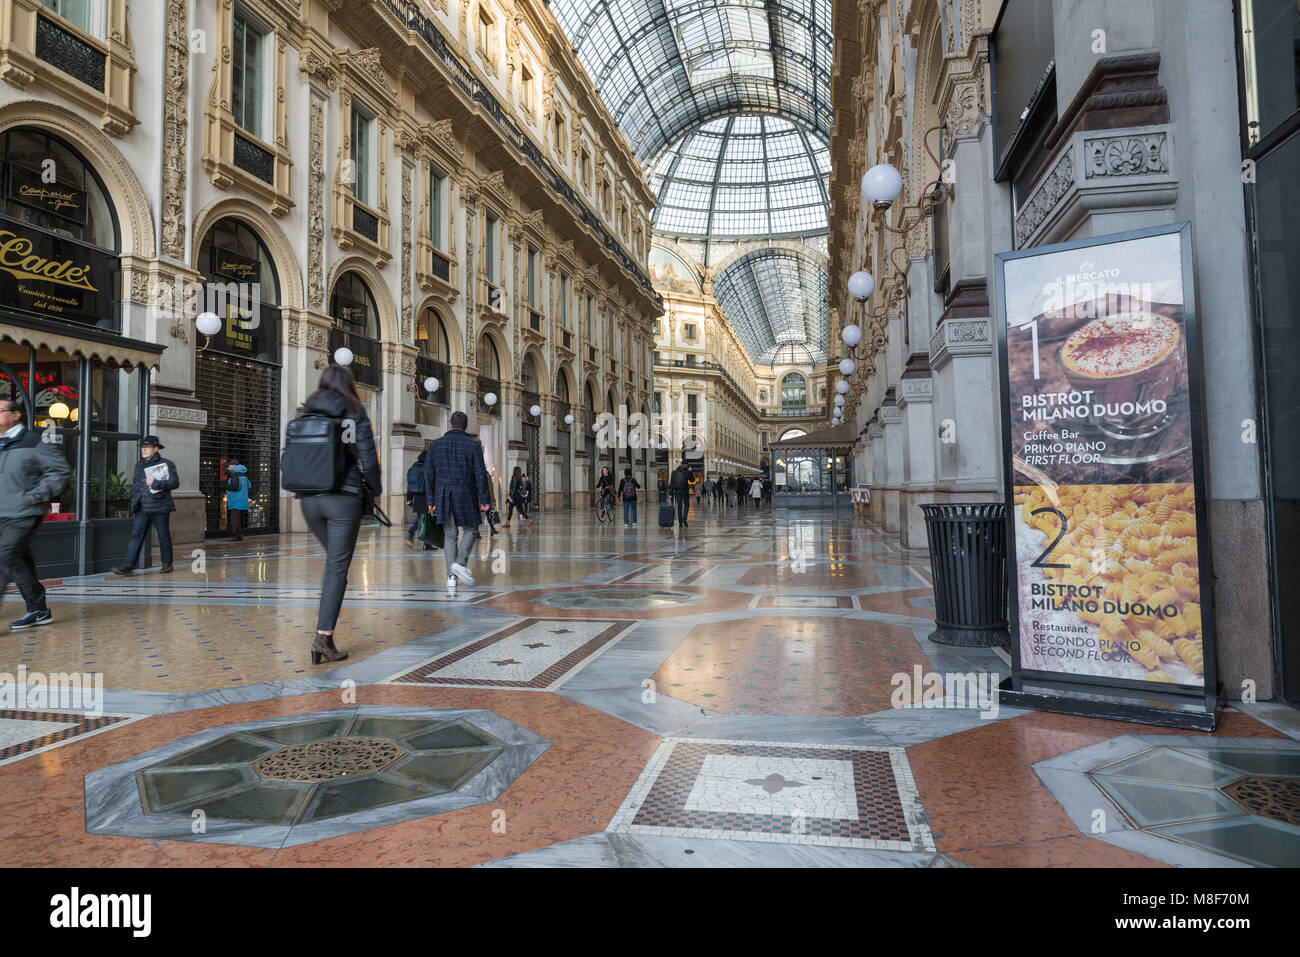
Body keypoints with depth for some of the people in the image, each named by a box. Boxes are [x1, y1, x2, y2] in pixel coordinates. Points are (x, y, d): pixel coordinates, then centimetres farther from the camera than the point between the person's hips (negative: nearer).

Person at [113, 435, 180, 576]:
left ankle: (167, 564, 16)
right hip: (142, 509, 5)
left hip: (160, 508, -5)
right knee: (136, 534, -3)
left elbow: (174, 482, -11)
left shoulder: (166, 464, -3)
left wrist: (156, 483, -21)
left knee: (163, 536, 4)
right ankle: (128, 565, -6)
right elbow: (135, 484, 24)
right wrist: (134, 503, 19)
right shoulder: (139, 464, 15)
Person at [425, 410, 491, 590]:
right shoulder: (473, 444, -3)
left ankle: (451, 576, 6)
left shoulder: (435, 444, 6)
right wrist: (484, 499, 0)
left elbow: (429, 474, 7)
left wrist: (431, 501, 12)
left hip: (443, 496, 3)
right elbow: (480, 474, -5)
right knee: (470, 530, 11)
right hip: (465, 496, -3)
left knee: (450, 535, 9)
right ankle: (460, 563, -11)